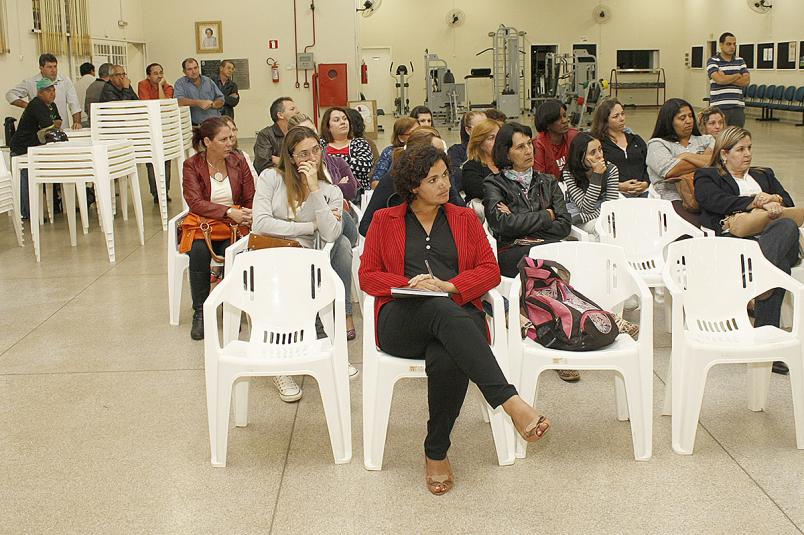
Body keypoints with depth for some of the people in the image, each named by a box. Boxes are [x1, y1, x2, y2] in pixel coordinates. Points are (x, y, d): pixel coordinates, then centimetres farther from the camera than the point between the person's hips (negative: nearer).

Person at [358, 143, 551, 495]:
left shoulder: (465, 218, 21)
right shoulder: (385, 221, 18)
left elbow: (490, 271, 11)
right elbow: (368, 276, 11)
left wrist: (447, 286, -7)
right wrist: (411, 284, -8)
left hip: (458, 314, 1)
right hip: (403, 320, -1)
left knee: (447, 360, -37)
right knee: (445, 313, -39)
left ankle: (436, 453, -19)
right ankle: (511, 403, -49)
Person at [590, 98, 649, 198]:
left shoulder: (637, 140, 25)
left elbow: (649, 167, 21)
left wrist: (645, 183, -1)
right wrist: (619, 186, -14)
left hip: (642, 192, 4)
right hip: (616, 193, -4)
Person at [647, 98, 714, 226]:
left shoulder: (705, 140, 24)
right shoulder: (657, 144, 11)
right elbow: (670, 171, -9)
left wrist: (687, 156, 0)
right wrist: (704, 161, 4)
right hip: (674, 199, -3)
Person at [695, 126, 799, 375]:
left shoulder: (764, 175, 37)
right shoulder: (707, 177, 20)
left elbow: (788, 202, 21)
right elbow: (718, 202, -3)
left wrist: (775, 203, -3)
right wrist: (756, 201, -3)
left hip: (771, 235, 4)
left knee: (788, 226, -35)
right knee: (780, 262, -34)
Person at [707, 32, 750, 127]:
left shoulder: (740, 61, 14)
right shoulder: (712, 61, 0)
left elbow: (746, 81, 1)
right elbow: (719, 80, -16)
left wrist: (726, 78, -8)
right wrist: (738, 75, -1)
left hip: (738, 107, 4)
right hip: (719, 107, -4)